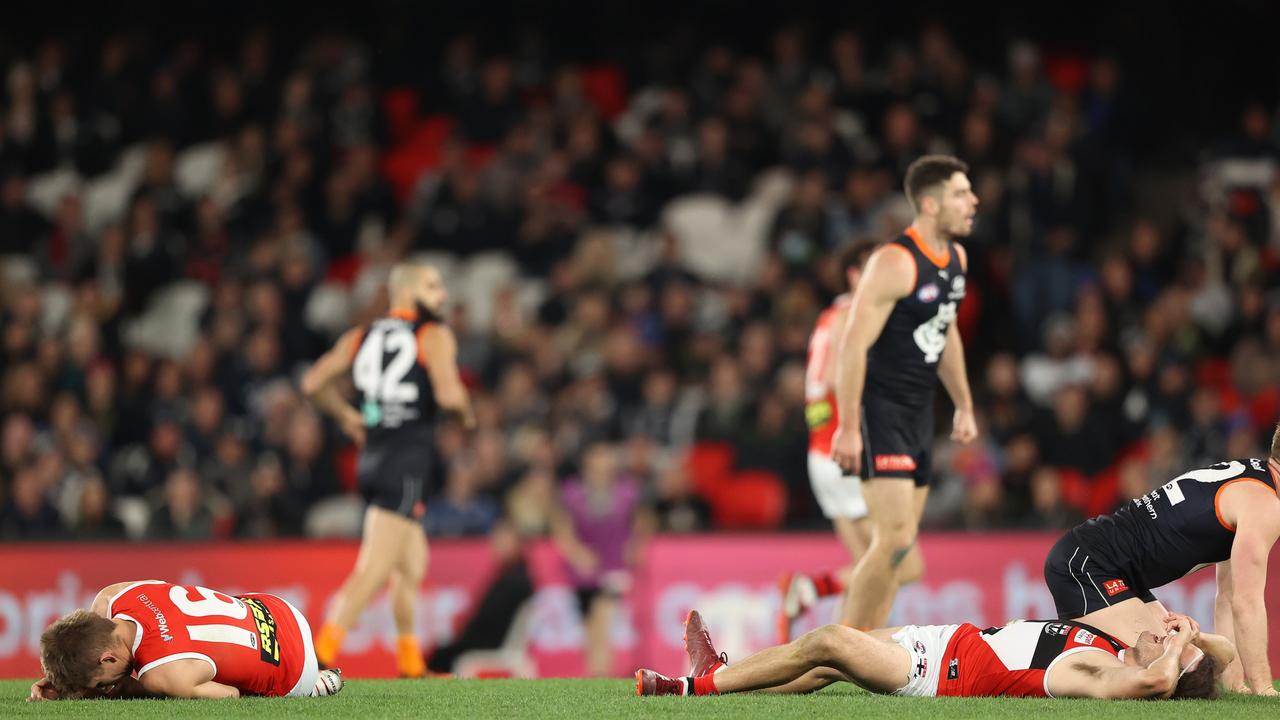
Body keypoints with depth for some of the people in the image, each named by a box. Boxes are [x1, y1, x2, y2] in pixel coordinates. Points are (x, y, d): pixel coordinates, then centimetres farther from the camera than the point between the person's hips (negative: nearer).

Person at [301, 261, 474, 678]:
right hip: (407, 463, -8)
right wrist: (466, 412, 2)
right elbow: (449, 394, -19)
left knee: (413, 565, 21)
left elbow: (313, 384, 8)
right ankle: (321, 654, -23)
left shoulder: (360, 337, 13)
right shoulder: (435, 336, -5)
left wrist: (346, 416, 23)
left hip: (372, 454, 8)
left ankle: (411, 665, 26)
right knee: (374, 571, -12)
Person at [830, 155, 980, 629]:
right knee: (896, 537, -16)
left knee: (901, 547, 9)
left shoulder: (956, 257, 9)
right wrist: (848, 427, -24)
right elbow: (854, 345, -21)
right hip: (879, 408, -9)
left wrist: (964, 405, 22)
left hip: (918, 410, 9)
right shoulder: (895, 263, -19)